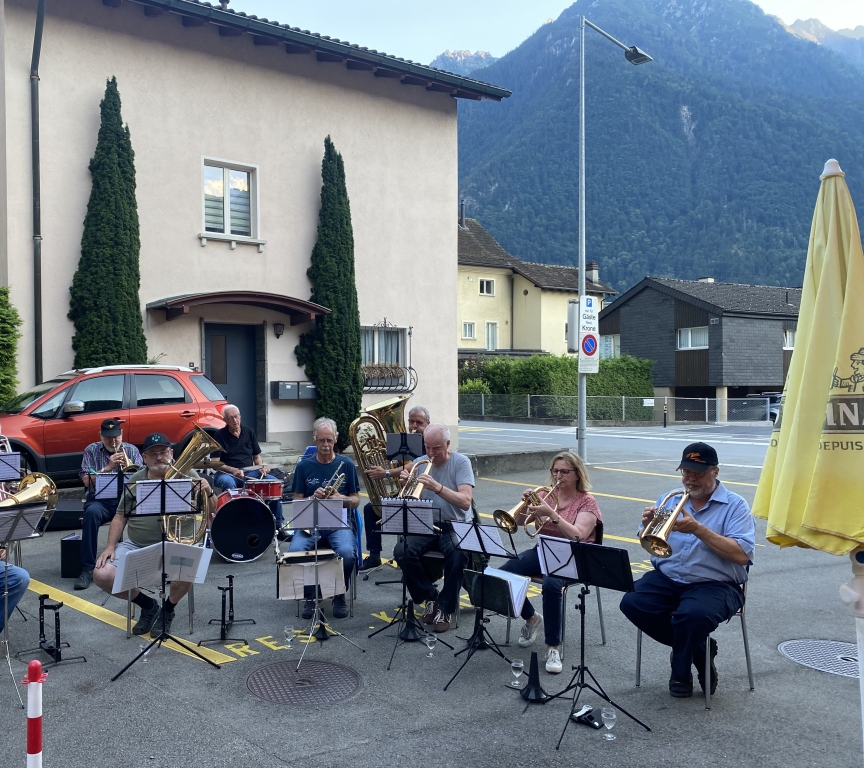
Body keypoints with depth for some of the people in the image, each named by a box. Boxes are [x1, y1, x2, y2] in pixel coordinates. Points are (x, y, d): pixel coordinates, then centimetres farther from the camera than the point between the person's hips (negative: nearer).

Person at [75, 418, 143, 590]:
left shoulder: (131, 450, 11)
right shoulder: (91, 450, 8)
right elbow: (87, 481, -3)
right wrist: (108, 467, -13)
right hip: (100, 500, 0)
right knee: (91, 512, -36)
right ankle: (87, 569, -31)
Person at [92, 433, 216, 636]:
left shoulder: (186, 474, -3)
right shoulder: (135, 481, 6)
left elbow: (210, 511, -3)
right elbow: (120, 516, 12)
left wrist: (208, 492, -25)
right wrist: (111, 546, -2)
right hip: (136, 546, 3)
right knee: (102, 576, -18)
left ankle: (168, 609, 1)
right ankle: (148, 606, 11)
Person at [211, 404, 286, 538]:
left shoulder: (249, 432, 10)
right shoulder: (220, 435, -3)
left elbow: (257, 456, 17)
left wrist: (261, 466, -6)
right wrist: (233, 470, -23)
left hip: (249, 472, 4)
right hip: (227, 473, -4)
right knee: (228, 483, -40)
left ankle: (279, 526, -14)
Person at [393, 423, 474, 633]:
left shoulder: (461, 462, -6)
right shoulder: (419, 463, 7)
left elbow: (465, 502, -19)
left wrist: (437, 487, -33)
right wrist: (406, 484, -14)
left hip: (455, 526, -4)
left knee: (457, 555, -35)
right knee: (401, 552, -24)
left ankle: (445, 609, -12)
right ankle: (430, 596, 0)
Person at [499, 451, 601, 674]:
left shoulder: (586, 502, -3)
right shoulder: (546, 495, 9)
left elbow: (578, 536, -20)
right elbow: (518, 521, 4)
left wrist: (551, 513, -29)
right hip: (543, 551, 5)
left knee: (551, 585, -37)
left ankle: (553, 648, -24)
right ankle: (532, 618, 8)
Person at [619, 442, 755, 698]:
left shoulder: (734, 506, -3)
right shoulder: (670, 500, 12)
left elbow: (741, 555, -16)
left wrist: (698, 529, -23)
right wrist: (648, 525, -11)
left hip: (715, 584, -5)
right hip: (667, 578, 5)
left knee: (694, 615, -36)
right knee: (632, 603, -22)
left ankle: (680, 671, -2)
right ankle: (697, 649, 0)